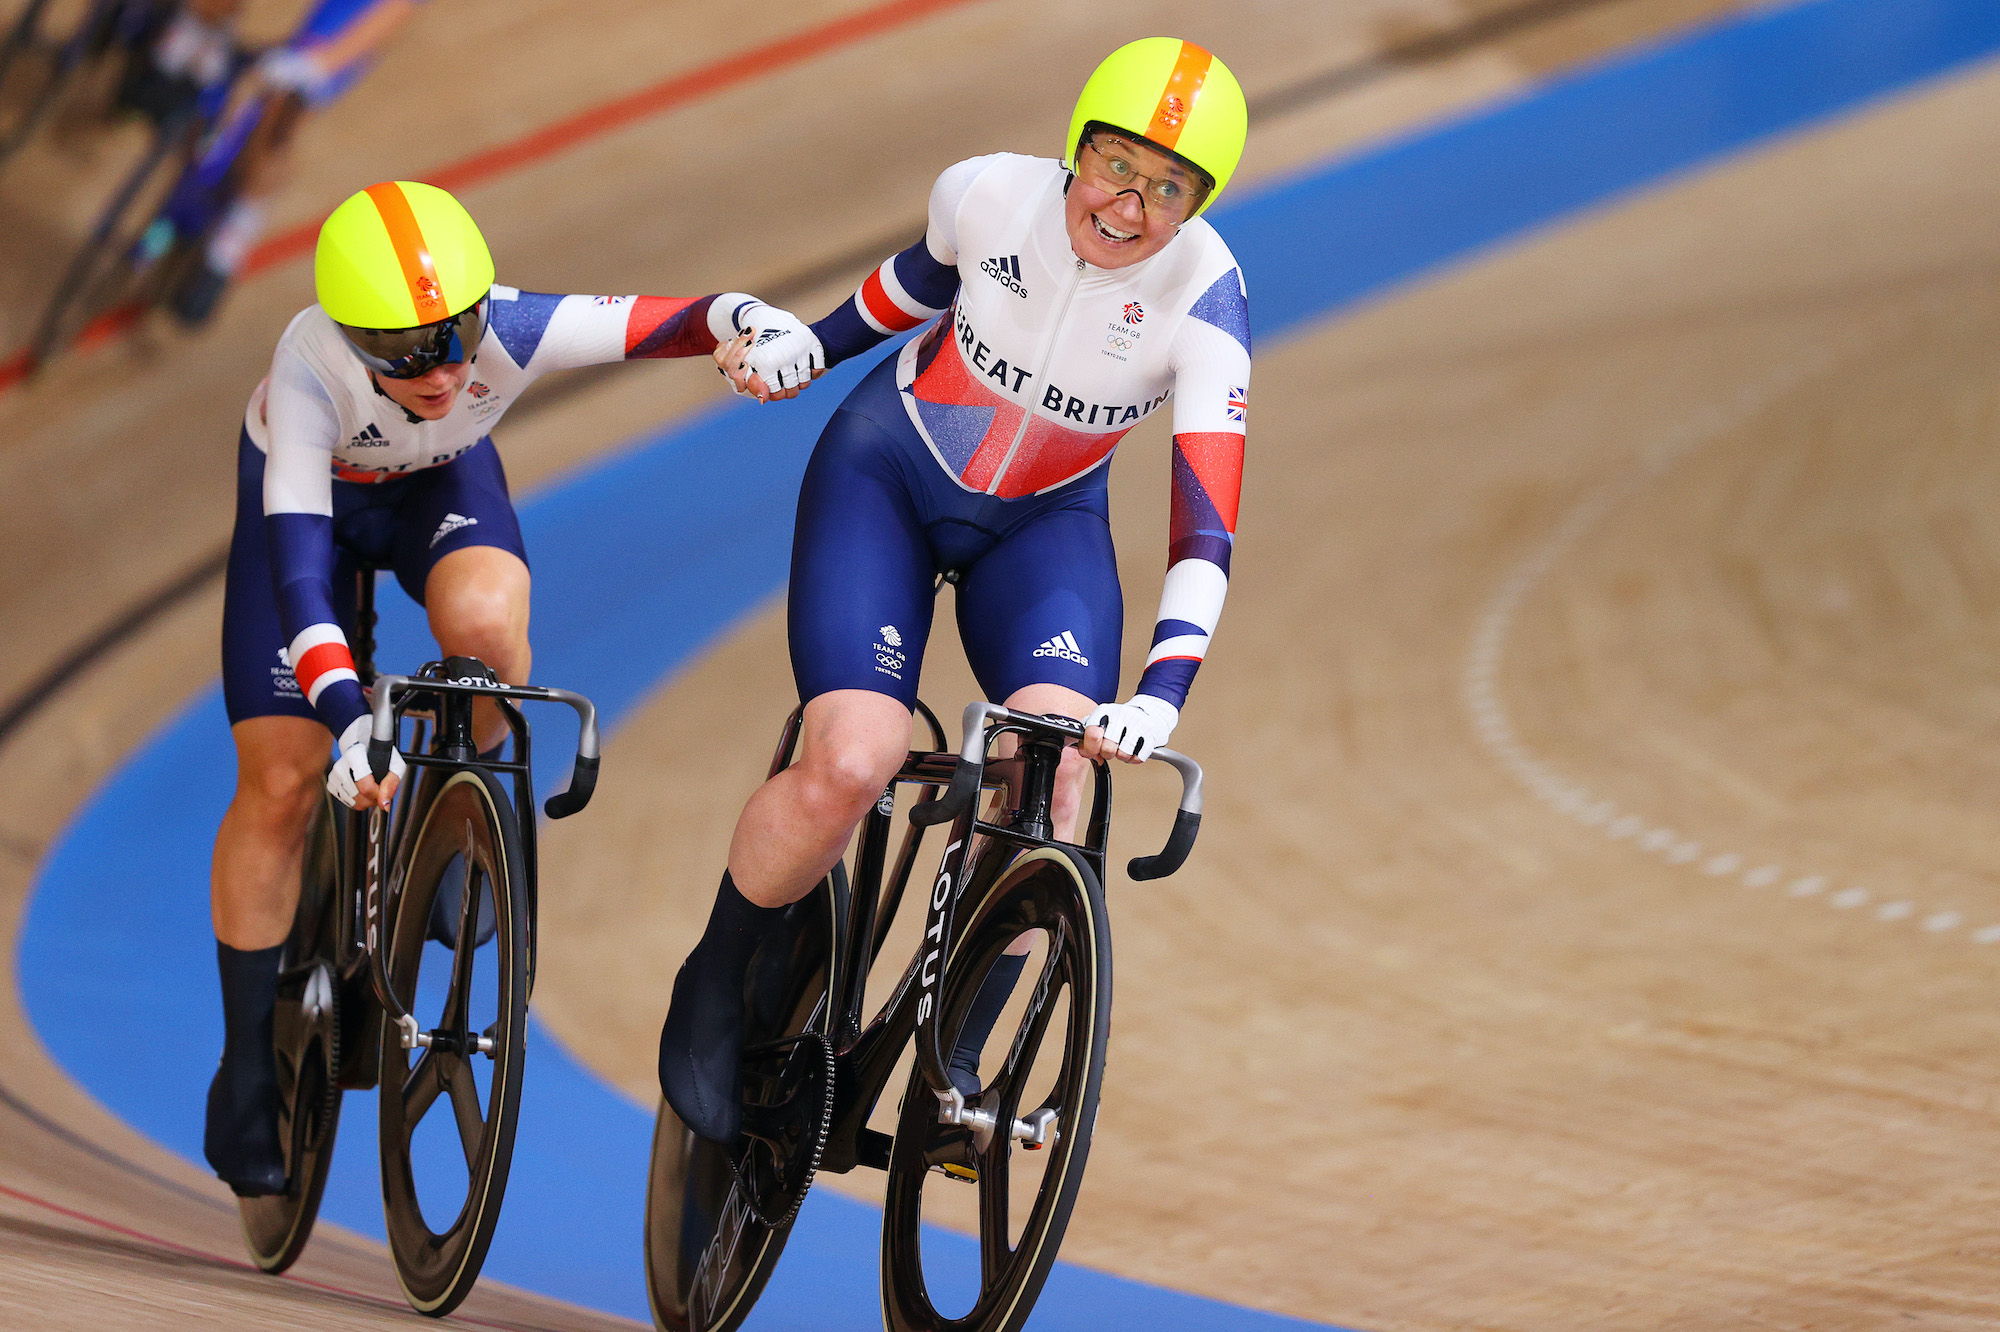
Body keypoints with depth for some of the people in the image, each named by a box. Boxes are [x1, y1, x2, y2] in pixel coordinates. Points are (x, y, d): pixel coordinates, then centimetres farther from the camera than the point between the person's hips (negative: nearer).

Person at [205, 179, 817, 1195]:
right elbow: (295, 554, -48)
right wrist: (351, 719, -61)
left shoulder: (512, 332, -37)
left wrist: (754, 323, -63)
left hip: (441, 484, 1)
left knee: (484, 619, -35)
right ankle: (248, 1071, 10)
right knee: (280, 783, -6)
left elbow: (676, 321, -38)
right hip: (310, 494, -1)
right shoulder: (310, 369, -41)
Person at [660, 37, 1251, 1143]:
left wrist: (1161, 695, -41)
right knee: (850, 768, -22)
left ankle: (953, 1054, -8)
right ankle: (714, 987, 5)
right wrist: (811, 342, 7)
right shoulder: (989, 194, -21)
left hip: (1043, 523, 1)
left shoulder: (1202, 299, -24)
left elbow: (1205, 529, -30)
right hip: (888, 474, -1)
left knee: (1053, 771, -26)